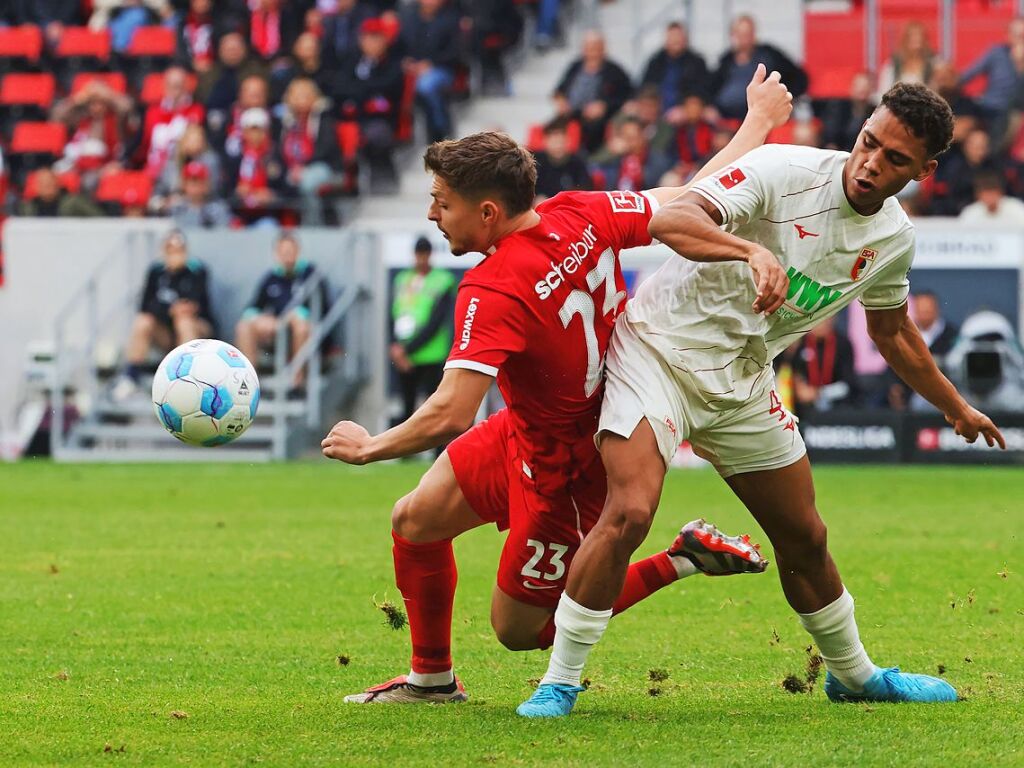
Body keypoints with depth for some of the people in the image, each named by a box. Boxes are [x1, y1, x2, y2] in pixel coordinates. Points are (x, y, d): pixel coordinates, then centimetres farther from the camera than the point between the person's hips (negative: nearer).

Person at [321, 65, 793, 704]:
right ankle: (432, 678, 32)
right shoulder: (583, 216, -15)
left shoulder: (493, 293, -34)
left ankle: (682, 561, 7)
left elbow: (449, 415, -39)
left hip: (563, 471, -9)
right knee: (415, 521, 13)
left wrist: (370, 447, -21)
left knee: (519, 628, 10)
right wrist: (760, 119, 6)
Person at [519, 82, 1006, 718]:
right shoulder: (784, 171, -21)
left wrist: (957, 409, 31)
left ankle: (853, 674, 38)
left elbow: (893, 331, 21)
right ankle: (560, 683, -13)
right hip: (662, 348, -6)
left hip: (744, 380, 6)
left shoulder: (894, 238, 0)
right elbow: (672, 220, -35)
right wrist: (752, 251, -53)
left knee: (804, 537, 13)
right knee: (629, 514, -24)